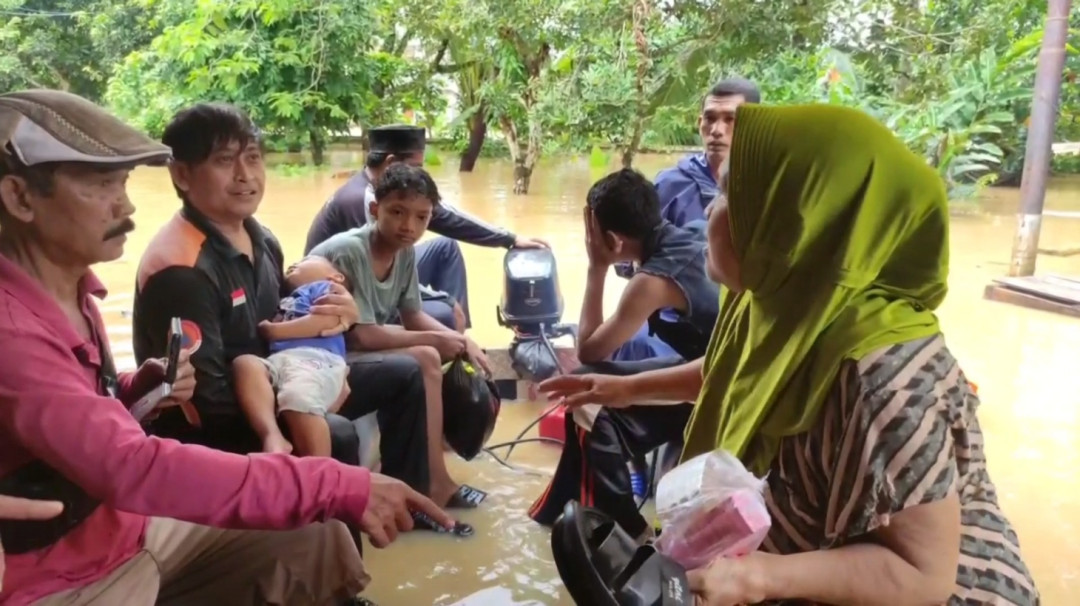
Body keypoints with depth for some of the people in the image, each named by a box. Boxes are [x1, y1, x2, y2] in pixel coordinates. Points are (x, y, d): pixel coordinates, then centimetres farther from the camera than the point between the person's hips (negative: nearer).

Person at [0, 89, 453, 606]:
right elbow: (131, 465, -39)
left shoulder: (69, 288, 2)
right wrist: (340, 487, -43)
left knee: (320, 538, -1)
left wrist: (141, 387, -8)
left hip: (125, 528, 8)